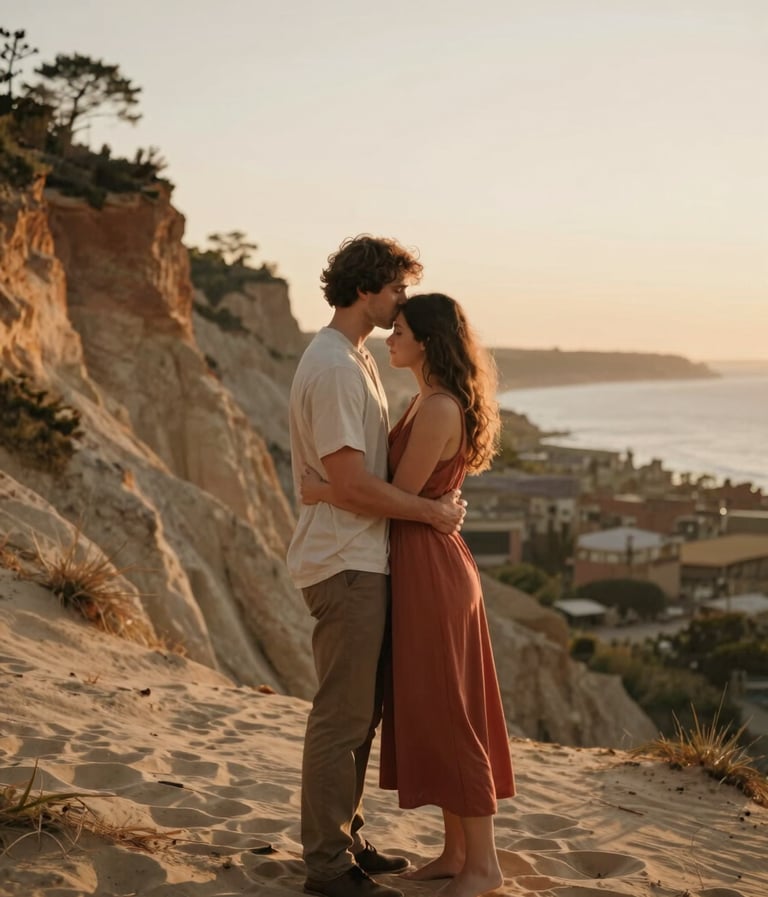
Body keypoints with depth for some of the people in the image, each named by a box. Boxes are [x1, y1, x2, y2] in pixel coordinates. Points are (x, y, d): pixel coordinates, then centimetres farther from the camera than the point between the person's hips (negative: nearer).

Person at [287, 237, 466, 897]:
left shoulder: (355, 359, 16)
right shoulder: (333, 367, -17)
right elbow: (350, 482, -22)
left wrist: (436, 499, 7)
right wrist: (430, 511, -13)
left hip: (366, 561, 10)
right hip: (347, 564, -10)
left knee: (361, 711, 17)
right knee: (343, 717, -3)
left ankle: (346, 838, 29)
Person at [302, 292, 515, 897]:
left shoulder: (439, 408, -18)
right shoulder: (430, 401, 13)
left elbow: (399, 497, -16)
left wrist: (324, 493, -8)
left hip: (431, 570, -10)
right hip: (423, 565, 10)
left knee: (445, 716, -3)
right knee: (431, 714, 14)